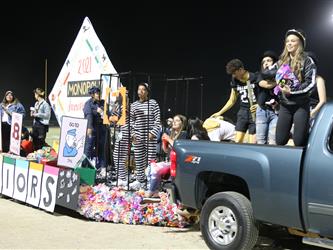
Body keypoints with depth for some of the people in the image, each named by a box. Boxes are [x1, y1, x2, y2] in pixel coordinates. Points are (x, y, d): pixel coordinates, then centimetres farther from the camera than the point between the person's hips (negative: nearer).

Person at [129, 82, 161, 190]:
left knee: (151, 158, -4)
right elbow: (131, 121, 14)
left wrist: (153, 132, -10)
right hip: (138, 136, 4)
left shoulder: (153, 103, 1)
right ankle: (140, 180, 15)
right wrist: (132, 134, 4)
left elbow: (157, 120, -2)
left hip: (150, 136, -4)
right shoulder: (134, 105, 11)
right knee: (139, 159, 6)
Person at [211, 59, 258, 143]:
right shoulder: (235, 81, 8)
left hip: (255, 112, -6)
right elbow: (232, 101, 18)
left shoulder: (255, 78, -10)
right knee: (237, 141, 0)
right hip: (243, 111, 6)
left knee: (253, 143, -8)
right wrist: (219, 113, 15)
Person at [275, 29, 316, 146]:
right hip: (284, 106, 5)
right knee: (280, 141, 0)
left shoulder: (307, 61, -2)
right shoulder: (281, 62, 14)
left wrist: (292, 91, -16)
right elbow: (276, 81, 24)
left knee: (299, 142, -8)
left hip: (301, 106, -5)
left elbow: (311, 83, -11)